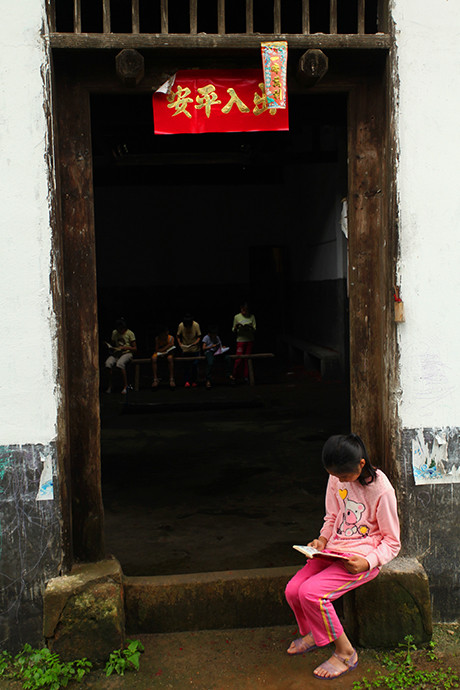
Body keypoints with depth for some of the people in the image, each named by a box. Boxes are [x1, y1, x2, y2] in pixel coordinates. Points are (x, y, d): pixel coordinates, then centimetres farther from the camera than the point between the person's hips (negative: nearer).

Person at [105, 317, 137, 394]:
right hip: (116, 353, 4)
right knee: (108, 363, -30)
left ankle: (125, 386, -30)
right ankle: (110, 386, -19)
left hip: (127, 353, -4)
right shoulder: (114, 333, 12)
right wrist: (109, 346, -1)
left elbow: (135, 349, -1)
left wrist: (126, 347, -18)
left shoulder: (130, 333, -1)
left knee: (120, 363, -38)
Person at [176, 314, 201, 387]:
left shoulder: (196, 325, -13)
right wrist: (180, 344, -15)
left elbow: (199, 336, -6)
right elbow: (178, 336, 1)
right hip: (185, 349, 0)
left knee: (195, 365, 1)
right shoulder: (181, 325, -11)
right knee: (186, 365, -1)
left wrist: (195, 343, -23)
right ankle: (187, 381, 5)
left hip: (195, 349, 0)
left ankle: (194, 381, 12)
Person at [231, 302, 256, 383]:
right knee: (239, 359, -7)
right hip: (240, 340, -2)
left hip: (250, 340, 2)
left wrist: (251, 327, -21)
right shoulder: (237, 317, 0)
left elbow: (254, 330, 0)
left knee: (247, 358, 3)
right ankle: (234, 376, 4)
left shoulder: (252, 317, 3)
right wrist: (236, 327, -18)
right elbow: (233, 330, 4)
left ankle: (246, 376, 11)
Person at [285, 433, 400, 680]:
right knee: (293, 590, -10)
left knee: (311, 593, -23)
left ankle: (345, 652, -2)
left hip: (361, 557, -7)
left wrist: (367, 562, -24)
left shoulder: (381, 490, -18)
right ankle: (314, 634, 21)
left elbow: (392, 542, -9)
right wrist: (323, 539, -1)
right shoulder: (337, 479, 0)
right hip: (334, 550, 7)